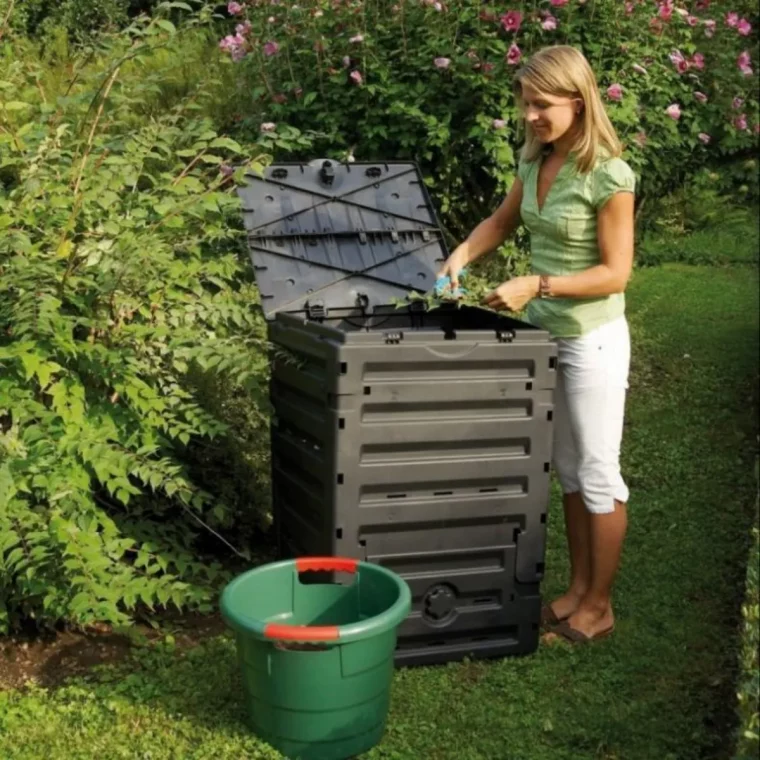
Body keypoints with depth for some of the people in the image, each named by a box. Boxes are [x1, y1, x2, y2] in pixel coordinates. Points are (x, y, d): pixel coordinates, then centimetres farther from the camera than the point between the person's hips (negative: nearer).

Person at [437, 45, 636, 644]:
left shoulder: (608, 175, -19)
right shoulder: (535, 159, 2)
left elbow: (615, 272, -18)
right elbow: (503, 221, 18)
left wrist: (536, 285, -24)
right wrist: (461, 254, 2)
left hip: (592, 339, -7)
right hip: (544, 333, 7)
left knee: (597, 474, 5)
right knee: (567, 469, 16)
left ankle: (598, 606, 20)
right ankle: (578, 590, 30)